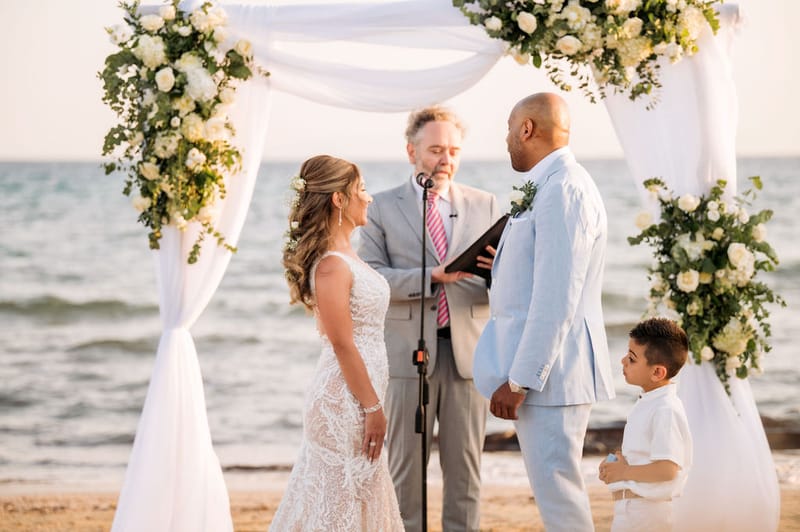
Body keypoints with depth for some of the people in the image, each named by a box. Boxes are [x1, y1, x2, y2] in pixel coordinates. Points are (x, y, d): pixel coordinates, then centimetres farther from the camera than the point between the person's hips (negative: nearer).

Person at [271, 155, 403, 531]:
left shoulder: (345, 256, 11)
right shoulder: (332, 264, -18)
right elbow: (343, 345, -20)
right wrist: (373, 407, -16)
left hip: (353, 397, 10)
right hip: (346, 400, -10)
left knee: (359, 498, 15)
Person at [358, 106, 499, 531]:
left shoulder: (485, 205, 11)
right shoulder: (383, 208, 4)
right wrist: (432, 276, -19)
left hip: (468, 353, 2)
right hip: (408, 354, -2)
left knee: (465, 469, 5)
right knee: (406, 468, 4)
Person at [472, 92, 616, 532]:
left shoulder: (562, 189, -17)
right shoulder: (547, 184, 15)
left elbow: (556, 298, -22)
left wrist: (520, 380, -21)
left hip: (549, 366, -10)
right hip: (543, 365, 10)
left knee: (556, 488, -7)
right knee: (555, 485, 15)